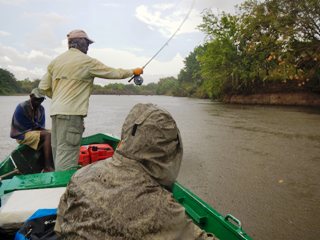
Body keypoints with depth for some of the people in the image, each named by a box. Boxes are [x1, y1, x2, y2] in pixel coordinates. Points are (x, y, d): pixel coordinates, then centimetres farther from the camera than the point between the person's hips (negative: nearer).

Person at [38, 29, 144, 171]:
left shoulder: (56, 61, 14)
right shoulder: (87, 61, -5)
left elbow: (43, 87, 14)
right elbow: (114, 73, 3)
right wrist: (134, 72, 17)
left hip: (56, 111, 8)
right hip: (71, 113, -8)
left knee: (58, 153, 15)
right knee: (67, 154, -8)